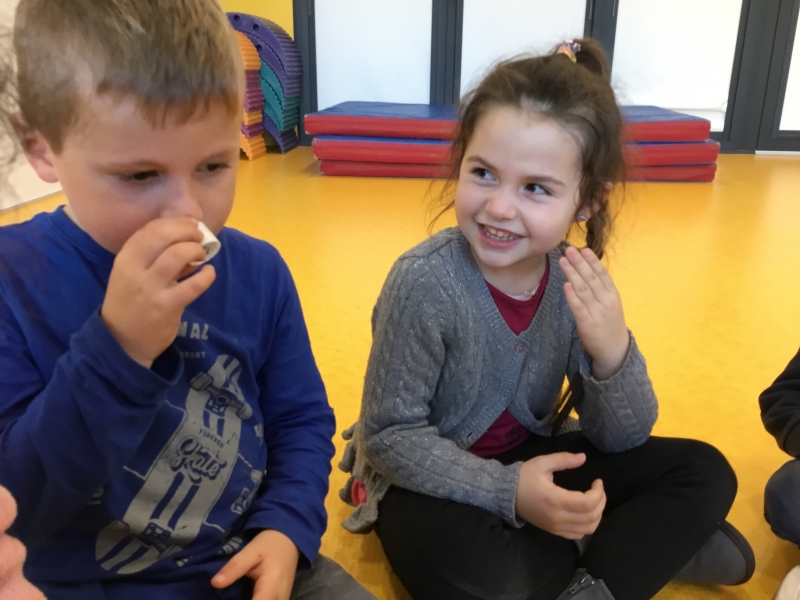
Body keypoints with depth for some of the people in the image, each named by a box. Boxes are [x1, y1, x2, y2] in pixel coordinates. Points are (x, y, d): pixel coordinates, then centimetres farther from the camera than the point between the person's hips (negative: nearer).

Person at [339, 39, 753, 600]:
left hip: (533, 461, 5)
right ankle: (652, 543, -6)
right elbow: (391, 437, -20)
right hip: (433, 482, -3)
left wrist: (612, 351, -27)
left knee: (705, 473, 0)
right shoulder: (425, 281, -27)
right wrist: (508, 491, -29)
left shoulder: (578, 280, -12)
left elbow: (621, 441, -7)